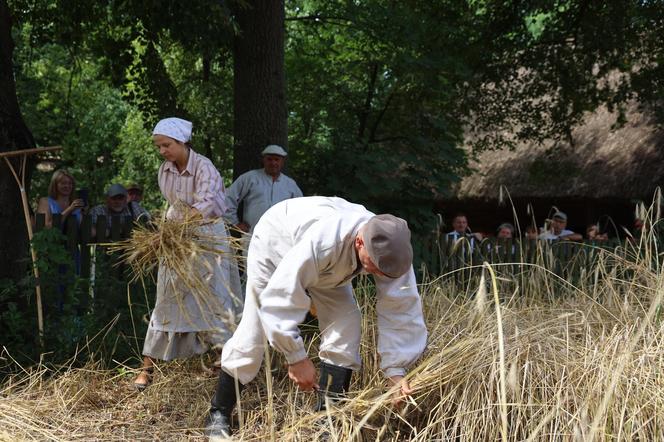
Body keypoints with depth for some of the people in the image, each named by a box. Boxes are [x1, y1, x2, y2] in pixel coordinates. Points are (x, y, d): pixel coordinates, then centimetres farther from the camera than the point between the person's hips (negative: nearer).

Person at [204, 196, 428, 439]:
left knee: (346, 323, -12)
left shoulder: (390, 248, -32)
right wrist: (297, 358, -38)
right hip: (275, 241, -4)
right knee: (253, 330, -7)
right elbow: (281, 296, -43)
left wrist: (396, 369, -33)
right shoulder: (322, 240, -48)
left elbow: (401, 311, -26)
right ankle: (218, 414, 10)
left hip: (326, 265, 5)